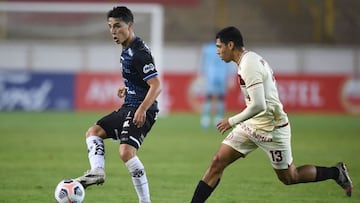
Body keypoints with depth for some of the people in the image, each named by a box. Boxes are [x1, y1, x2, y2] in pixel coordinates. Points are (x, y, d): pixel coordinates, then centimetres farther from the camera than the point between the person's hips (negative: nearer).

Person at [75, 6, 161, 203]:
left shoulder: (139, 52, -18)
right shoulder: (127, 49, 12)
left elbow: (156, 85, -24)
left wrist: (142, 109, -32)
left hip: (141, 111, -11)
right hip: (128, 108, 11)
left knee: (126, 152, -24)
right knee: (94, 132, 13)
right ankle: (97, 171, -9)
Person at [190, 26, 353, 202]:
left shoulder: (249, 65, -22)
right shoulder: (251, 59, 8)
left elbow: (258, 105, -28)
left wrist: (232, 121, -19)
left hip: (271, 129, -9)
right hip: (251, 126, 9)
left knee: (289, 178, 6)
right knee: (217, 163, -1)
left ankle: (336, 172, 24)